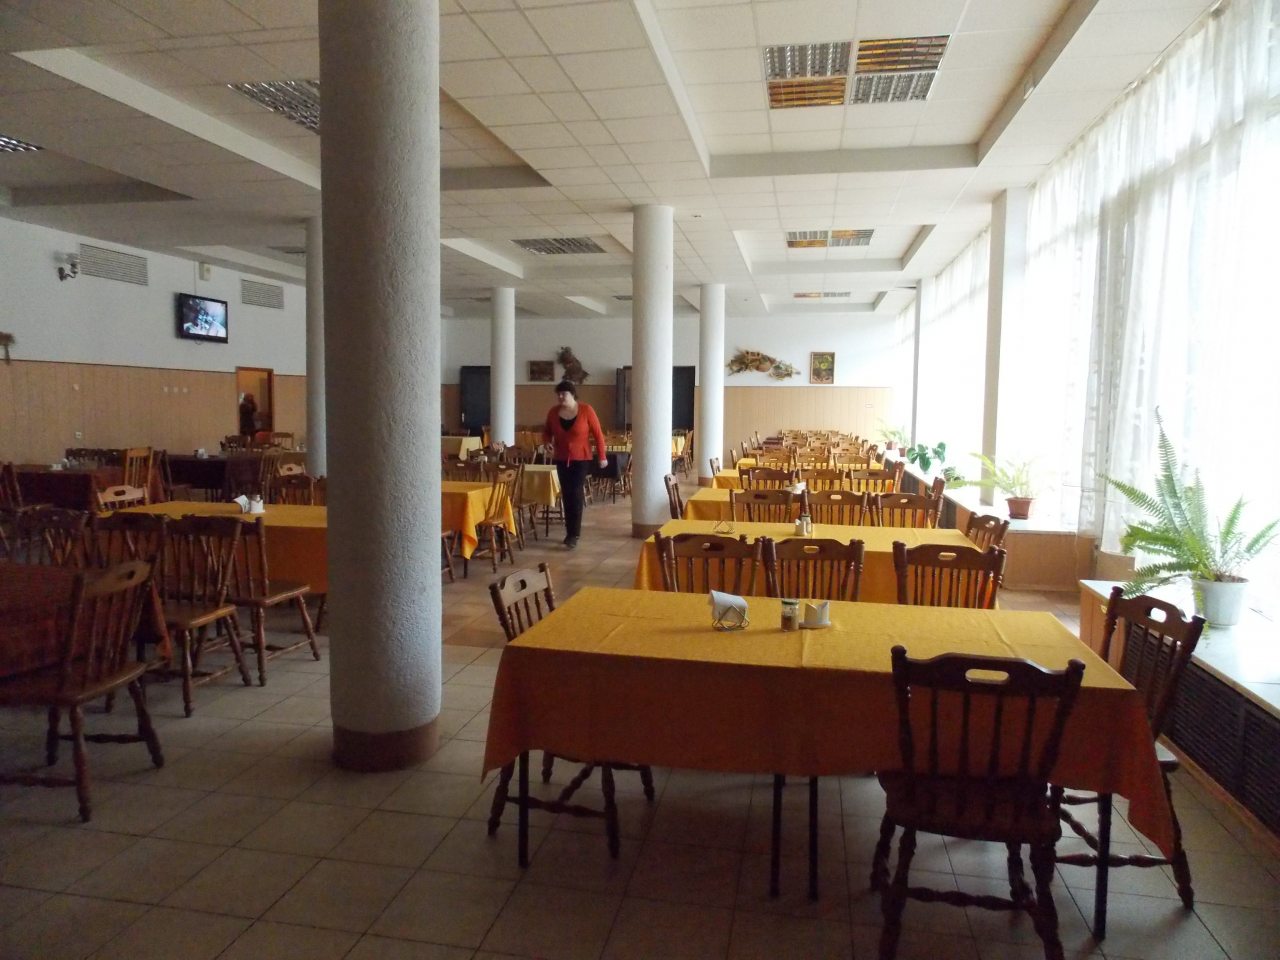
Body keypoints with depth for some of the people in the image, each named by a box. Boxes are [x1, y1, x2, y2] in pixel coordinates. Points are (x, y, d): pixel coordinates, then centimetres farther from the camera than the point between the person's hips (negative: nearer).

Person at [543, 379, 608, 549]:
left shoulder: (586, 410, -11)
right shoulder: (553, 412, -2)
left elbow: (598, 434, -5)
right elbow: (546, 432, 13)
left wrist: (602, 456, -5)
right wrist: (548, 443, -8)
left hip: (581, 459, -3)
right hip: (561, 459, 4)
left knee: (576, 494, -9)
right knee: (566, 495, 7)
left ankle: (574, 534, -6)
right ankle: (570, 531, 17)